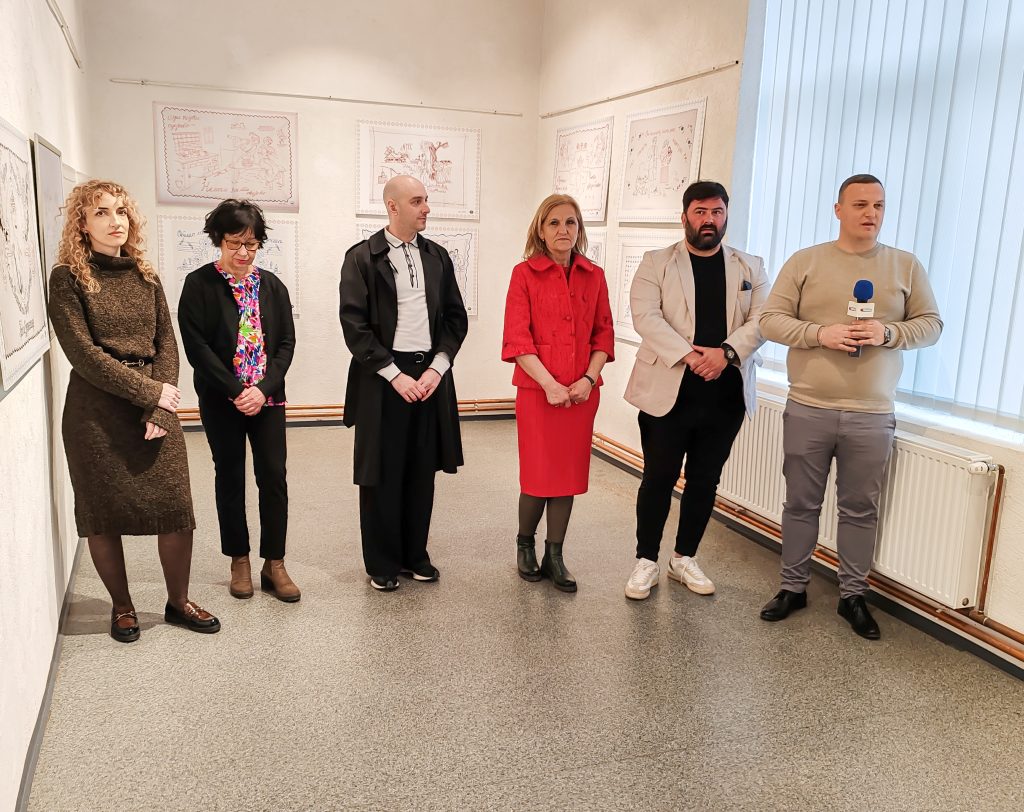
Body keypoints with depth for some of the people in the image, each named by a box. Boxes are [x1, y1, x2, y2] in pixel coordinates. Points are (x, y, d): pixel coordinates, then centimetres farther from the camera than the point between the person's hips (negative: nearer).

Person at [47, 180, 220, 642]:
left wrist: (159, 412, -7)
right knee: (105, 514, 5)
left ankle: (178, 602, 19)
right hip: (96, 412, -3)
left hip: (156, 406, 3)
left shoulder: (145, 277, 11)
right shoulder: (68, 278, -2)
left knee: (177, 508, 0)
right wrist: (148, 392, -13)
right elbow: (83, 352, -10)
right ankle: (122, 606, 25)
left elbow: (167, 345, 5)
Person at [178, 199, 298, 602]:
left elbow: (286, 342, 1)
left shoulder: (271, 285, 4)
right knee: (230, 478, 9)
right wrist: (236, 391, -15)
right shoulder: (199, 284, -5)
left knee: (274, 477, 0)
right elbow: (196, 346, -10)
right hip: (221, 400, -2)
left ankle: (274, 565, 10)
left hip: (267, 397, 2)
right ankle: (239, 561, 22)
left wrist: (263, 389, -12)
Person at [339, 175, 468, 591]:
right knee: (382, 474, 5)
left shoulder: (437, 256, 9)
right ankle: (382, 563, 18)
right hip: (382, 377, -4)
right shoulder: (362, 257, -4)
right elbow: (354, 325, -9)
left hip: (430, 374, 4)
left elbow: (456, 317, 9)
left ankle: (415, 554, 24)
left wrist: (437, 369, -4)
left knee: (422, 472, 10)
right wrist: (395, 375, -14)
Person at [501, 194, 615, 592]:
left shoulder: (593, 276, 7)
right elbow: (517, 339, -9)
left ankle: (554, 556, 22)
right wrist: (549, 384, -16)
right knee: (539, 477, 1)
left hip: (582, 392, 3)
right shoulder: (525, 273, -3)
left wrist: (589, 378, -6)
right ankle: (525, 544, 28)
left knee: (569, 474, 8)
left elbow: (604, 335, 8)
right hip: (537, 391, -3)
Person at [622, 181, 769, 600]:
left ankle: (685, 558, 27)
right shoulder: (656, 263, 3)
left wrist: (727, 352, -19)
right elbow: (645, 317, -11)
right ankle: (646, 562, 17)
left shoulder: (750, 267, 11)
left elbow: (761, 320, -1)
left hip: (726, 394, 3)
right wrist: (689, 355, -22)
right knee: (658, 479, 4)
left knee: (705, 480, 12)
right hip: (667, 391, -3)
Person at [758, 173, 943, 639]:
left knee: (860, 509, 9)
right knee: (801, 504, 9)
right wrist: (821, 333, -17)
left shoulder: (906, 266, 6)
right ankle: (793, 587, 24)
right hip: (808, 410, -1)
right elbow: (771, 320, -2)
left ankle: (853, 596, 24)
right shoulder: (805, 262, 1)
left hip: (872, 416, 1)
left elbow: (930, 325, 6)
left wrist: (889, 333, -14)